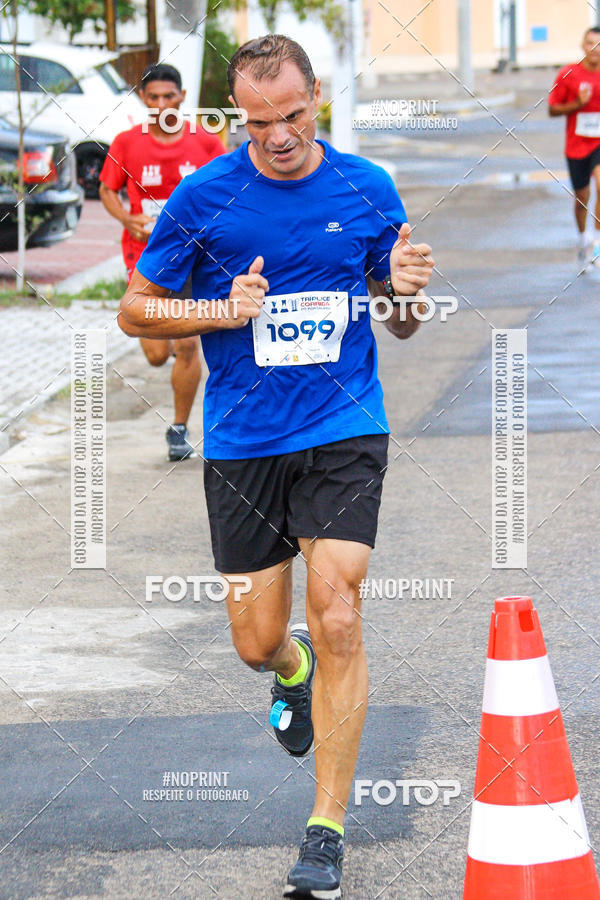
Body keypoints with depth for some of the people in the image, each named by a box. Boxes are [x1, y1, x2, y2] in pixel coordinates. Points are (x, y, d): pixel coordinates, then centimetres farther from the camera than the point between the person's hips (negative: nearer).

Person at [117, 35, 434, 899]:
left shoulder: (368, 190, 0)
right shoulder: (202, 197, -5)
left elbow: (399, 325, 10)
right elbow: (136, 310, 4)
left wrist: (406, 290, -14)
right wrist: (223, 312, -14)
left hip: (344, 432, 0)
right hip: (242, 441, 1)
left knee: (337, 621, -13)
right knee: (257, 642, 5)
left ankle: (328, 829, -4)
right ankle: (293, 670, 45)